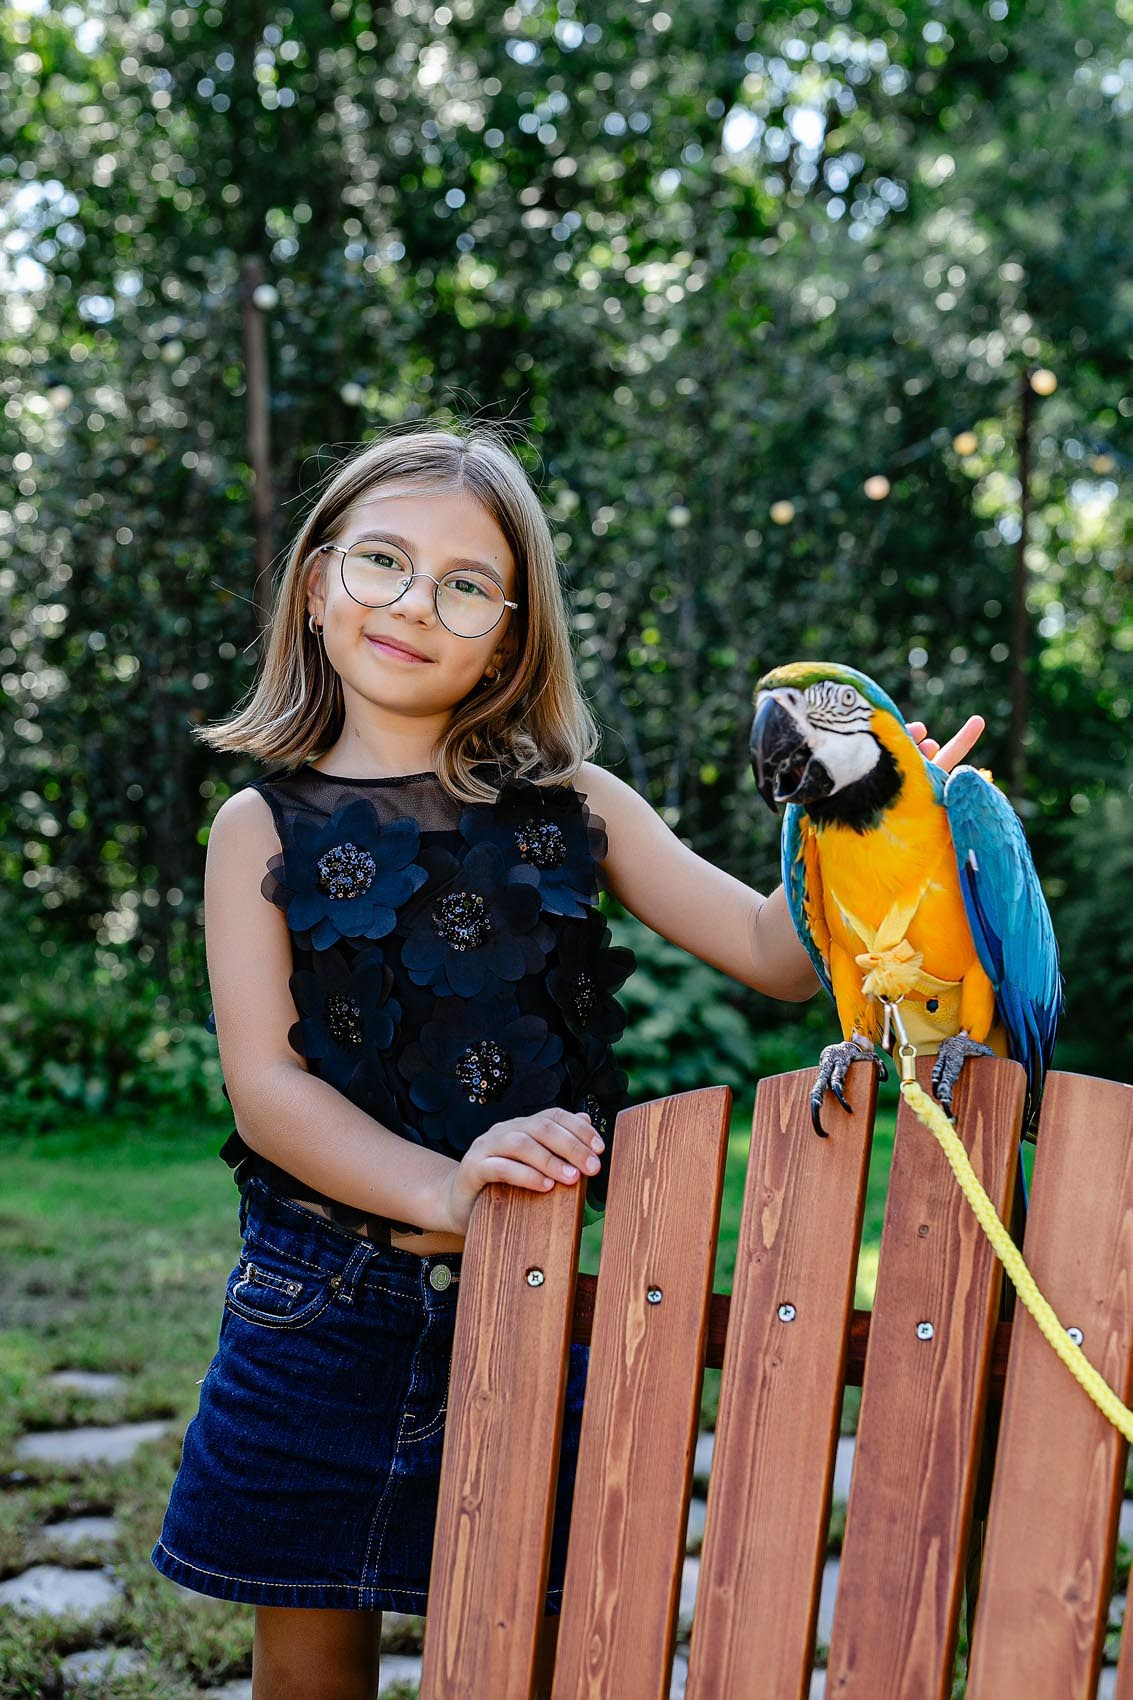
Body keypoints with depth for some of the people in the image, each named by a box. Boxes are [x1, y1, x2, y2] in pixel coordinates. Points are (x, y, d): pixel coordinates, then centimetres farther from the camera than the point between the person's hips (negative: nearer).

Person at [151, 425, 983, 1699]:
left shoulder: (572, 809, 4)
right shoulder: (266, 828, 0)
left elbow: (776, 952, -1)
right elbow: (264, 1085, -9)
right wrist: (444, 1190, -25)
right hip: (324, 1300, 0)